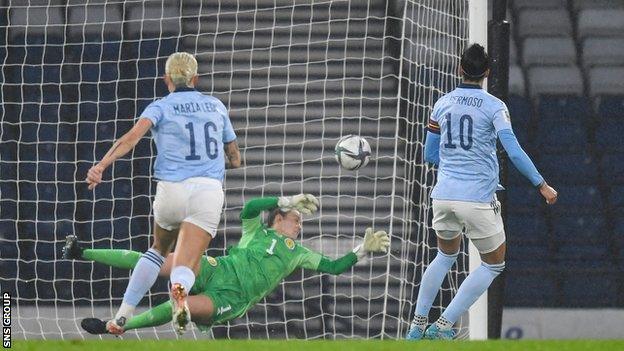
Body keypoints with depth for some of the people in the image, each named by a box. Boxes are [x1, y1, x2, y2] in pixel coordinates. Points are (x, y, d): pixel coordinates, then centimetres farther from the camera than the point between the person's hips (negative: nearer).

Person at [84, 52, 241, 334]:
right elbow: (235, 159, 25)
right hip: (209, 192, 0)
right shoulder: (216, 107, 19)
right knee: (183, 267, -10)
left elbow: (133, 136, -12)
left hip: (172, 190, 0)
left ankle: (123, 315, 20)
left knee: (159, 249, 29)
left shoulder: (161, 107, 8)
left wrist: (101, 166, -23)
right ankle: (180, 288, -50)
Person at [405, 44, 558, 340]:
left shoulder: (443, 104, 7)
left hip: (444, 196, 5)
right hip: (478, 199, -5)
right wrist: (541, 185, -9)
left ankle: (417, 326, 23)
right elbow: (514, 151, -15)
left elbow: (430, 154, 16)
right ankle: (444, 325, 1)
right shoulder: (494, 107, -6)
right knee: (493, 265, 12)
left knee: (446, 255, 28)